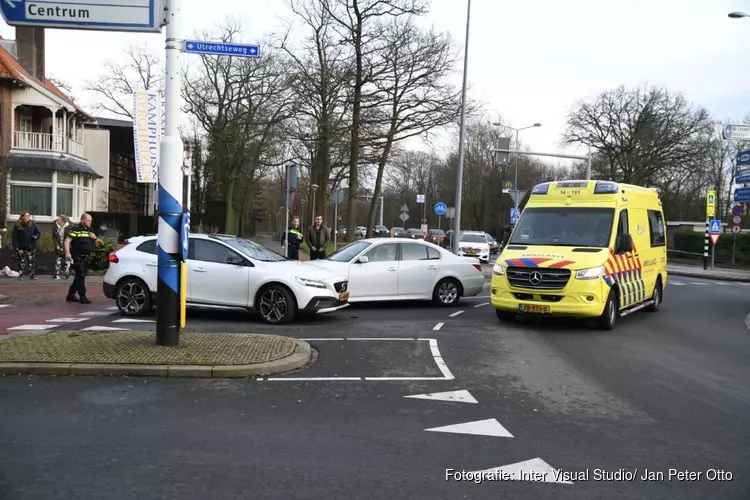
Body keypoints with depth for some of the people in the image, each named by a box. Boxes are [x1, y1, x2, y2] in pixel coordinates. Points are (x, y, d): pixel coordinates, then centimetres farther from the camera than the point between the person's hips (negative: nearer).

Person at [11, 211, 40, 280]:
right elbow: (15, 236, -5)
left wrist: (36, 236, -12)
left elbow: (38, 232, 11)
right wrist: (16, 246, -10)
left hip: (31, 247, 2)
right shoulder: (17, 225, -3)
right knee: (22, 261, 4)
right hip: (22, 247, -2)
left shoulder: (33, 224, 5)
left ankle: (32, 274, 10)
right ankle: (21, 274, 12)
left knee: (32, 261, 3)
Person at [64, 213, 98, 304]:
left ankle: (70, 296, 25)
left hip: (86, 257, 8)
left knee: (79, 277, 14)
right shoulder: (75, 229, -9)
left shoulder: (90, 230, 15)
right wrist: (67, 253, -28)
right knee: (81, 276, -7)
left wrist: (94, 238, 1)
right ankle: (82, 297, -4)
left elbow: (95, 243, 24)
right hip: (78, 257, -8)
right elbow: (67, 241, -16)